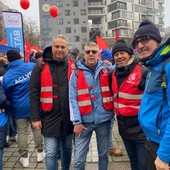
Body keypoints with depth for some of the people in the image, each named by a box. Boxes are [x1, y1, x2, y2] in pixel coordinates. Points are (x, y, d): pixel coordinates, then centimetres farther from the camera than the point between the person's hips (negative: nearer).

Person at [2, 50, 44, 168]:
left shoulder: (7, 76, -11)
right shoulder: (32, 66, -10)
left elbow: (7, 96, 2)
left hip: (19, 108, -1)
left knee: (22, 133, 11)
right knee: (37, 129, 16)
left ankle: (24, 158, 21)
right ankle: (40, 153, 29)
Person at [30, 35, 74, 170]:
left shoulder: (73, 66, 1)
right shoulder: (41, 66, -4)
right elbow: (34, 94, -4)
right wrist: (35, 117, -7)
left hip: (69, 116, 3)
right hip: (50, 117, -2)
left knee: (67, 147, 19)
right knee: (51, 153, 3)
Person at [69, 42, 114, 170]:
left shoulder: (106, 70, 3)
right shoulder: (77, 73, -2)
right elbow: (72, 99, -5)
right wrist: (76, 122, -10)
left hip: (104, 119, 2)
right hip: (85, 121, -2)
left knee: (103, 154, 18)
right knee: (79, 159, 2)